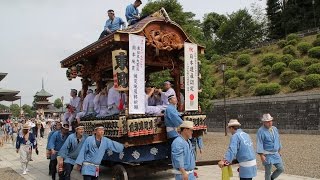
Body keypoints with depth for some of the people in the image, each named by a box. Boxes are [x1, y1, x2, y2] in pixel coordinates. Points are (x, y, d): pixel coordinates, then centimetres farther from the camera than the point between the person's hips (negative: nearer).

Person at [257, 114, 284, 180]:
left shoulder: (275, 129, 8)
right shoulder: (261, 131, -14)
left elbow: (278, 140, 18)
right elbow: (259, 143, -17)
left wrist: (279, 151, 19)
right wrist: (261, 155, -21)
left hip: (275, 154, 6)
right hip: (267, 155, -6)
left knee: (281, 169, 8)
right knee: (268, 171, 0)